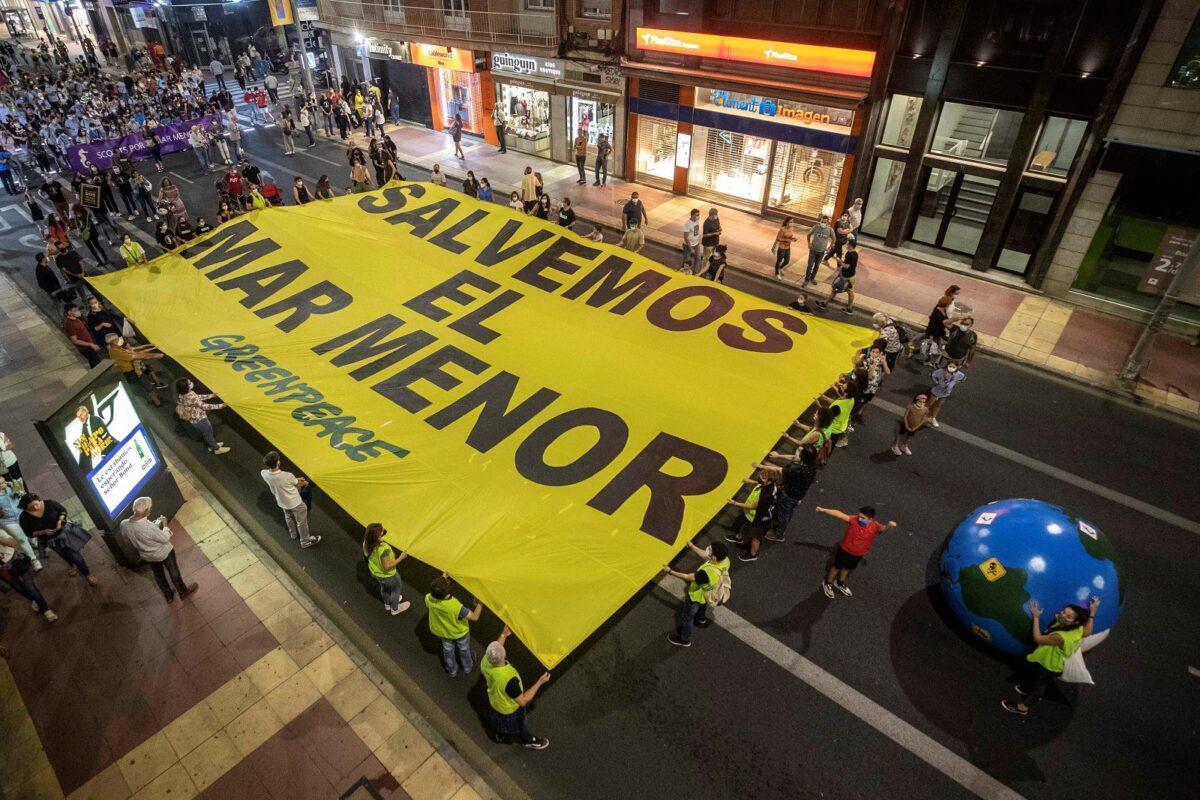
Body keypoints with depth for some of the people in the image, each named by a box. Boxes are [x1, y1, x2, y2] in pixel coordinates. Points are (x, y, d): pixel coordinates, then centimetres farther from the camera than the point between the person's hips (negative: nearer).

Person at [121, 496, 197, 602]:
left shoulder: (124, 524, -23)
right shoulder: (148, 527, -42)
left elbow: (128, 540, -2)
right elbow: (165, 538, -24)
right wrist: (164, 524, -10)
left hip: (147, 556, 6)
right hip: (163, 553, -6)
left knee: (158, 575, 29)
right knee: (174, 572, 22)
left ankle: (169, 596, 51)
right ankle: (183, 592, 45)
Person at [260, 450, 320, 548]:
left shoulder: (264, 473, -23)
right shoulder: (287, 476, -37)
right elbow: (298, 483, -13)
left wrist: (295, 479, 5)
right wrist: (305, 483, 11)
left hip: (281, 502, 6)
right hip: (295, 503, -6)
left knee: (289, 518, 33)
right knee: (301, 522, 18)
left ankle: (293, 534, 57)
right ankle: (305, 541, 37)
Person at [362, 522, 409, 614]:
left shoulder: (366, 542, -21)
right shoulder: (383, 548, -43)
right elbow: (387, 566, -35)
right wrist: (401, 557, -27)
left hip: (375, 572, 6)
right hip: (388, 575, -6)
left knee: (384, 587, 35)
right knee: (396, 589, 25)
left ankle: (387, 604, 62)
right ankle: (395, 609, 49)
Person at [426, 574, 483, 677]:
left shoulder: (428, 599, -34)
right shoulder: (456, 607, -46)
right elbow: (474, 617, -36)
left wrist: (442, 579, -7)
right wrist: (480, 603, -26)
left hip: (443, 632, 3)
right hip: (460, 632, -3)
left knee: (448, 650, 32)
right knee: (463, 649, 29)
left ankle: (452, 671, 55)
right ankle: (467, 667, 56)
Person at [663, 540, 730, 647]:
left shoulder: (707, 573, -49)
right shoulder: (725, 559, -29)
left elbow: (687, 577, -34)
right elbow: (705, 555, -9)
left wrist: (670, 572, -23)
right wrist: (692, 547, 0)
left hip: (697, 596, -7)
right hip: (708, 592, 7)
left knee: (687, 616, 22)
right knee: (703, 605, 40)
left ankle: (684, 640, 47)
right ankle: (701, 619, 72)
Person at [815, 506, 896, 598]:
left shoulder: (875, 526, -24)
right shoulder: (854, 520, -30)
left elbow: (883, 528, -41)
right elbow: (840, 514, -39)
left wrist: (889, 526, -66)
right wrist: (823, 510, -49)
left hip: (858, 554, 3)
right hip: (845, 550, -3)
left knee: (848, 568, 28)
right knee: (837, 567, 18)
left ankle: (840, 583, 55)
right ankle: (827, 583, 43)